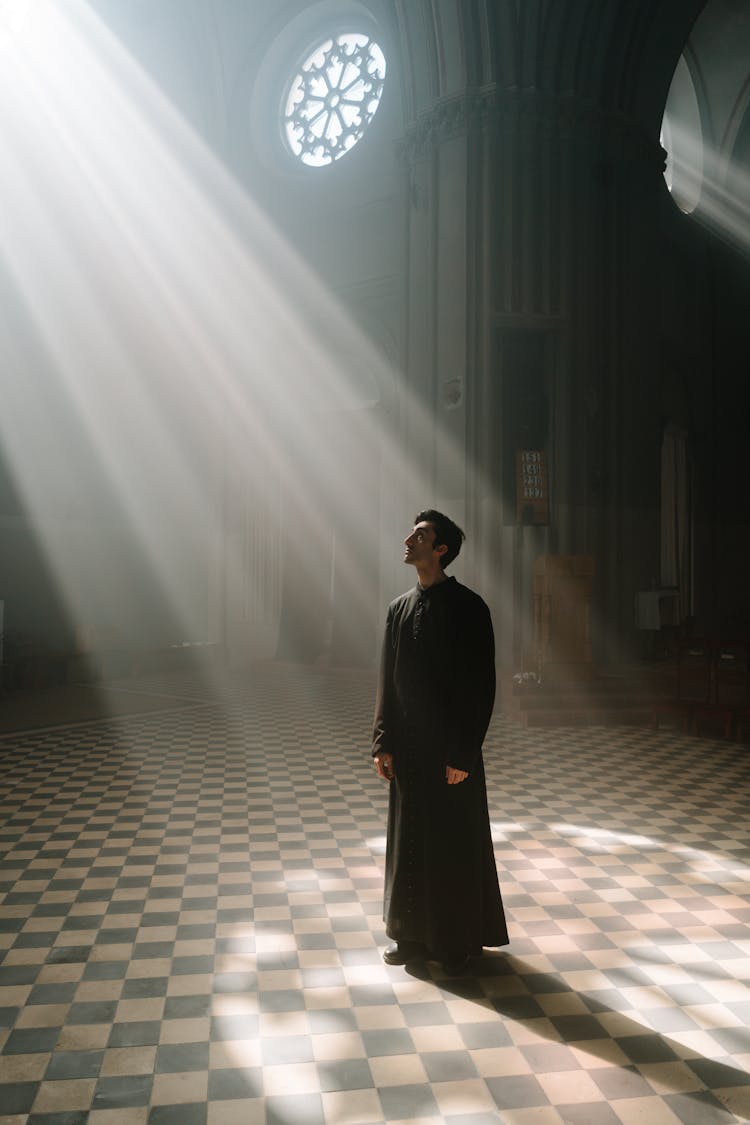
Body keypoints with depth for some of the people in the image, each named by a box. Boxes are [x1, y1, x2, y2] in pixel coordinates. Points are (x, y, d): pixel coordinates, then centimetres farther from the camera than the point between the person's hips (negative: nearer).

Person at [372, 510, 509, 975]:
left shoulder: (468, 607, -11)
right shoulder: (400, 607, 6)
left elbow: (481, 687, -13)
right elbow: (388, 681, 9)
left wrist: (462, 755, -15)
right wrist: (383, 743, 4)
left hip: (451, 749, -5)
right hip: (408, 749, 6)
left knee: (456, 844, 7)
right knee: (410, 840, 14)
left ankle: (463, 940, 25)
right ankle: (413, 932, 31)